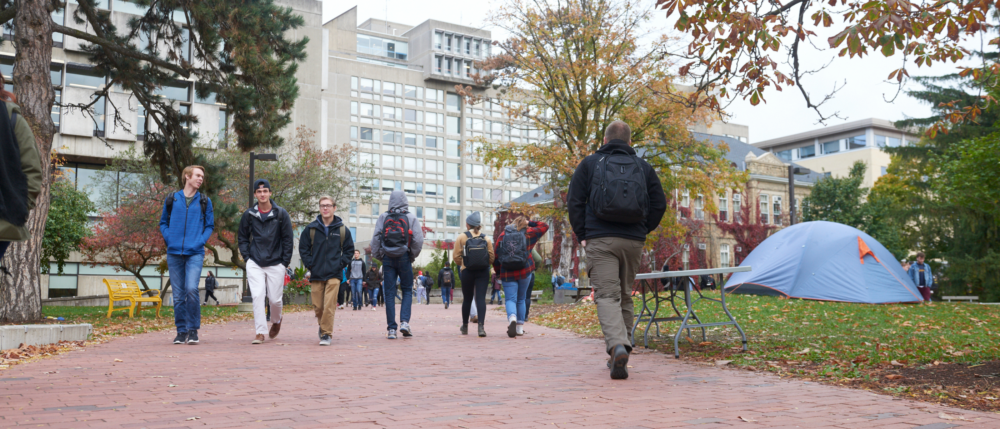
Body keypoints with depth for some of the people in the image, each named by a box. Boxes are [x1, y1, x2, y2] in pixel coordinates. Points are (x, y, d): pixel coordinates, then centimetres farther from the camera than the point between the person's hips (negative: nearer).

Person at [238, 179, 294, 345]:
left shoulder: (281, 214, 0)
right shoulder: (249, 215, 4)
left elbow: (288, 239, 3)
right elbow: (242, 238, 14)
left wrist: (285, 262, -1)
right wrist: (247, 257, 3)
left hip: (276, 264, -1)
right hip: (254, 264, 1)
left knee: (275, 299, 4)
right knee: (257, 296, -10)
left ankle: (276, 321, 35)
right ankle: (260, 332, -5)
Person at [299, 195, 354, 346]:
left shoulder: (342, 230, 4)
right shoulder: (311, 228, 4)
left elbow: (349, 250, 11)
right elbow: (303, 248, 9)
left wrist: (341, 263, -2)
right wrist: (310, 264, -1)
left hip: (334, 274, -1)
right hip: (316, 274, 2)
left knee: (329, 306, -10)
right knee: (317, 306, 7)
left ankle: (326, 333, -2)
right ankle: (322, 325, 33)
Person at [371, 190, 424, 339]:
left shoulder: (383, 217, 4)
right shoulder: (411, 218, 0)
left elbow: (375, 238, -1)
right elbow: (418, 239, -7)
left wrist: (378, 256, 9)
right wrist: (413, 256, 7)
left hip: (387, 258, 1)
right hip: (404, 258, -1)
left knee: (389, 293, 4)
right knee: (407, 290, 11)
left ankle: (391, 329, 3)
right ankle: (404, 322, -6)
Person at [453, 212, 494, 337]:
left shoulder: (462, 237, -1)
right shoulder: (486, 238, 5)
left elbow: (456, 256, -2)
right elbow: (492, 257, 4)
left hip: (467, 271, 0)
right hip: (483, 272, 1)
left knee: (467, 299, 12)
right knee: (481, 298, -4)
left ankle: (465, 326, 25)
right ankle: (481, 326, -19)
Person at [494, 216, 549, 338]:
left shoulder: (502, 235, 5)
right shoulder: (528, 233, 4)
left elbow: (496, 256, 6)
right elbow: (544, 226, 17)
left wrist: (498, 272, 17)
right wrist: (529, 223, 18)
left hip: (507, 273, -1)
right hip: (525, 272, 1)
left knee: (510, 299, -1)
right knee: (521, 299, 16)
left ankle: (512, 318, -31)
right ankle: (520, 327, 16)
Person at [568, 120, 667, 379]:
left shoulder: (590, 163, 7)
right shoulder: (643, 167, 13)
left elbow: (574, 202, 0)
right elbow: (659, 204, 9)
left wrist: (581, 236, 6)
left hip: (599, 241, -3)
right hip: (633, 242, 3)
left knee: (607, 295, -8)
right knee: (625, 296, 14)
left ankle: (618, 346, -30)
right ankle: (618, 354, 19)